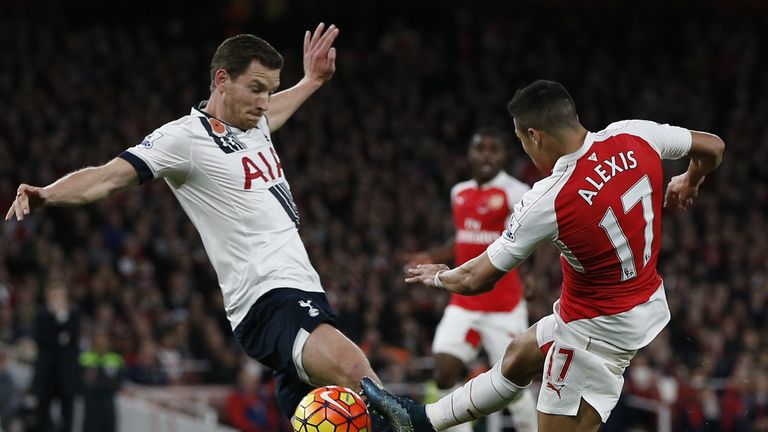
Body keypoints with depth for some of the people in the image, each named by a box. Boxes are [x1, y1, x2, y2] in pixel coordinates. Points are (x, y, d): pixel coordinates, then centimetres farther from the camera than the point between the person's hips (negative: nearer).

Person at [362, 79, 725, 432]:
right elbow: (713, 147, 4)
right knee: (519, 356, 24)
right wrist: (688, 183, 26)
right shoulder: (634, 135, -14)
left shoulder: (546, 202, -26)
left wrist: (440, 277, 9)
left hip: (598, 328, -9)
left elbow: (477, 279, -14)